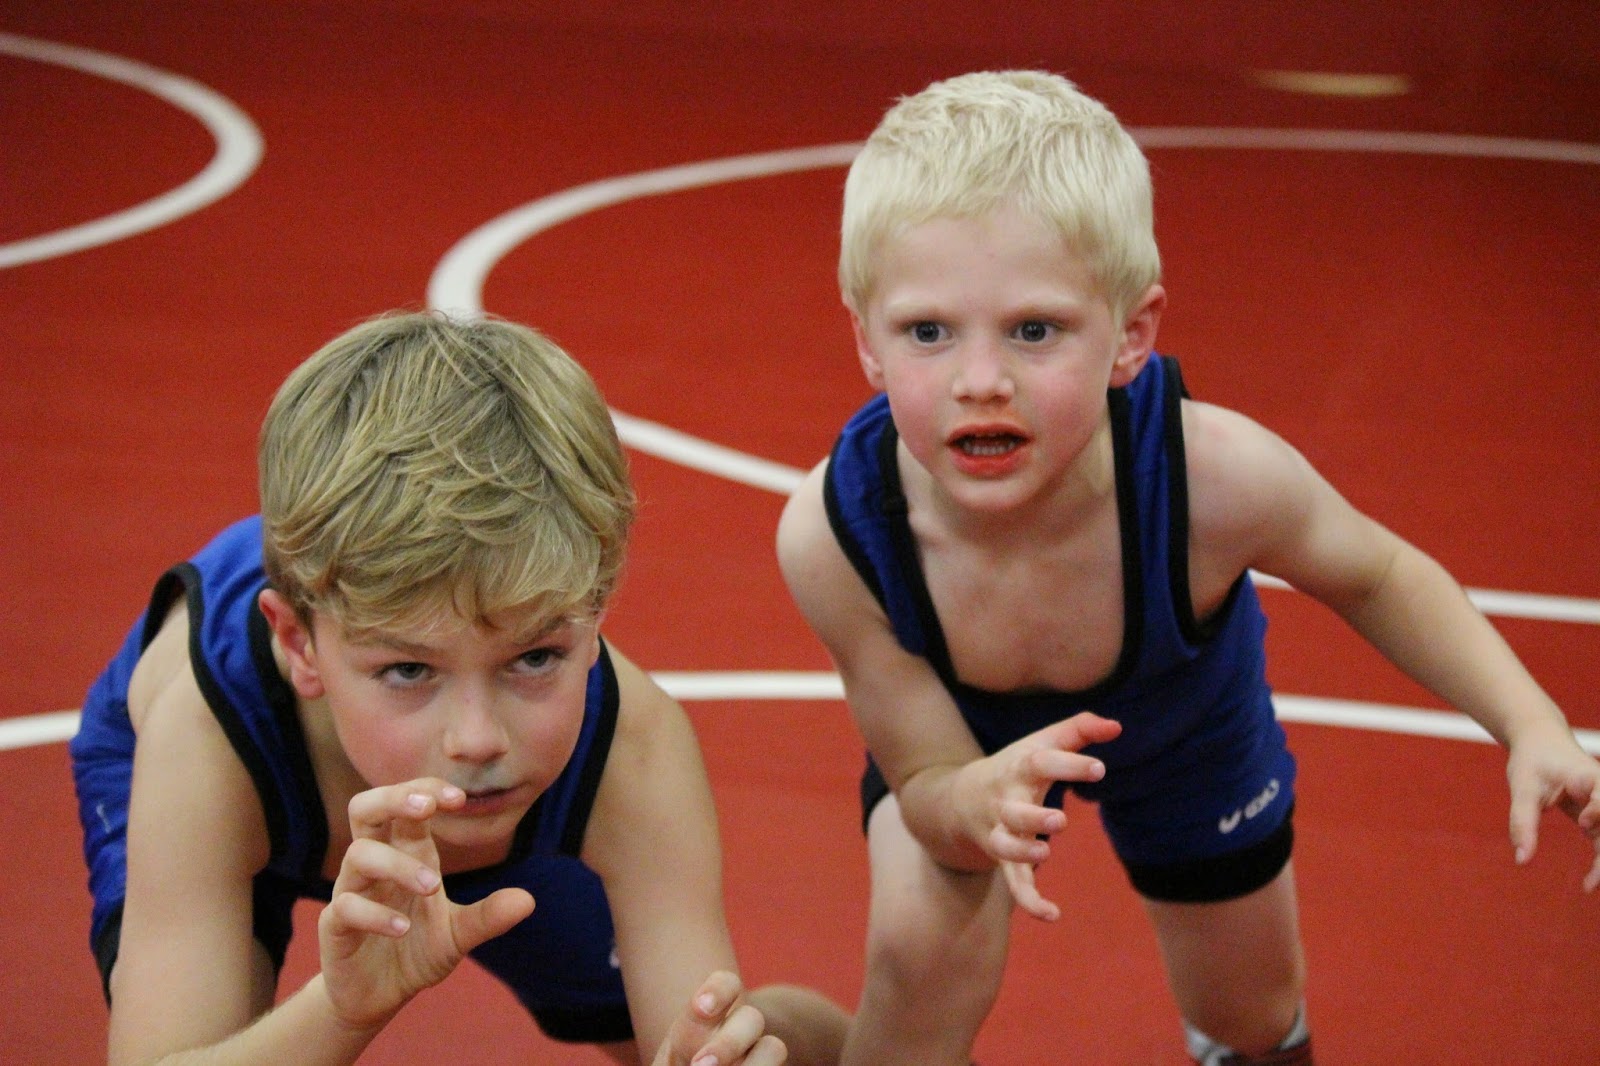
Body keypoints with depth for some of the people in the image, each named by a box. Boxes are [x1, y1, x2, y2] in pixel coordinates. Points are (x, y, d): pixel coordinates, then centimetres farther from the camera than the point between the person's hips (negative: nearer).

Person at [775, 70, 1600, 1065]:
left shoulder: (1213, 477, -44)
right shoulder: (836, 530, -42)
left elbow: (1375, 576, -20)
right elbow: (921, 778, -30)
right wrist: (973, 805, -54)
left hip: (1185, 731, 1)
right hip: (968, 743, -1)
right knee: (921, 953, -24)